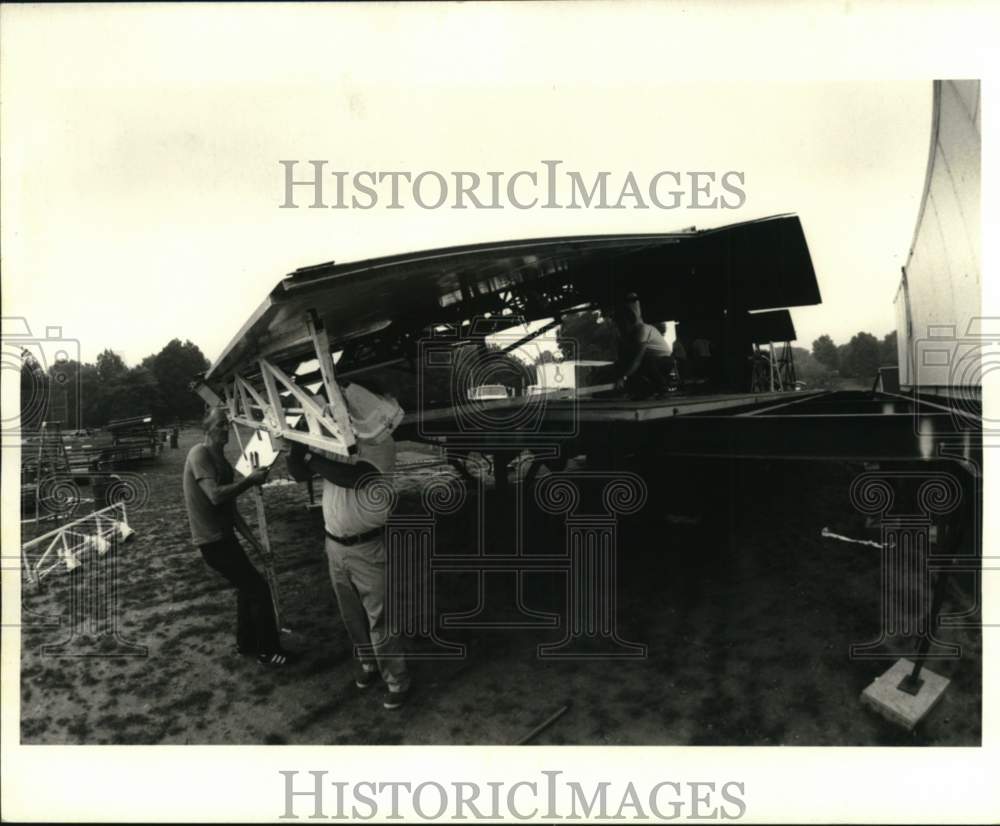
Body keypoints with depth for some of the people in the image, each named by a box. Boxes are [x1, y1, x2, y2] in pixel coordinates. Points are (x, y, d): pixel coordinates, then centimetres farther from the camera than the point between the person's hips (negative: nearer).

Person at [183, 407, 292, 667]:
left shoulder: (219, 457, 13)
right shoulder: (199, 454, -16)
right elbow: (215, 495, -29)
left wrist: (249, 536, 15)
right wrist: (251, 480, -21)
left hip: (224, 536, 10)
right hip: (212, 540, -10)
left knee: (247, 587, 20)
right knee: (259, 589, -6)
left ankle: (247, 643, 34)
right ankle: (268, 651, 6)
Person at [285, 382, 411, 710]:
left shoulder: (381, 446, -17)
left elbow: (353, 476, -33)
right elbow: (298, 473, 2)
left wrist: (312, 458, -22)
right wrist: (296, 441, -15)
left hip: (368, 547, -6)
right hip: (335, 545, 6)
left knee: (379, 618, 0)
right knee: (352, 615, 19)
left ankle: (397, 681, 14)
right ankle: (367, 663, 39)